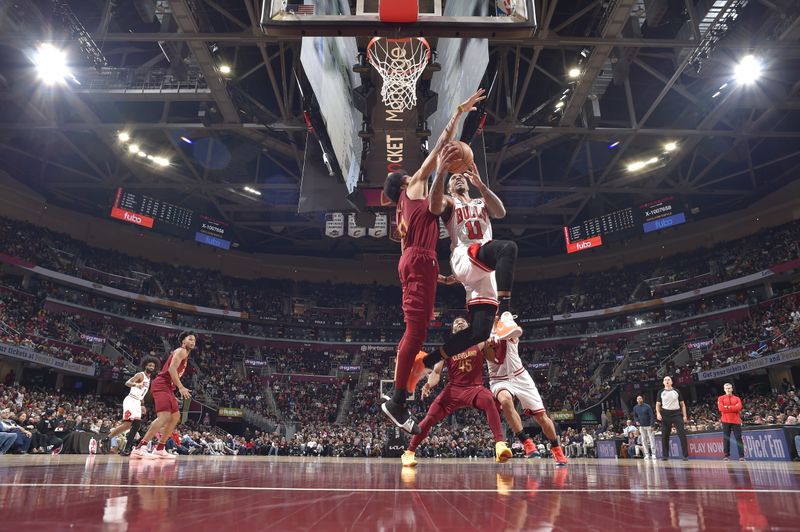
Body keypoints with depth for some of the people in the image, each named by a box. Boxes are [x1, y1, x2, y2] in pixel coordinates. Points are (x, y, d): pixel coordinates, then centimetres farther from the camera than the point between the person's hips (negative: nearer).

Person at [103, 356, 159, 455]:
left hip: (137, 403, 9)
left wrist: (142, 405, 26)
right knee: (127, 424, -17)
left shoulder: (148, 379, 18)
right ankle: (107, 438, -1)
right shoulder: (140, 375, -8)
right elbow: (127, 383, -24)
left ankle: (125, 448, 3)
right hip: (130, 401, -9)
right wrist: (135, 384, -45)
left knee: (136, 424, -1)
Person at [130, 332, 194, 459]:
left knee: (175, 417, 14)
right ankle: (139, 449, -26)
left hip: (167, 387, 11)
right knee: (164, 417, -23)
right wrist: (181, 387, -23)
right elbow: (171, 368, -20)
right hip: (161, 385, -11)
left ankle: (159, 449, 17)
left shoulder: (183, 354, 24)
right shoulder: (181, 351, -6)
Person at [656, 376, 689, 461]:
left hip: (677, 414, 0)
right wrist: (658, 413, -9)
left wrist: (685, 415, 0)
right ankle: (665, 455, 11)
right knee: (665, 436, 3)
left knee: (682, 434, -8)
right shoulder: (661, 392, 8)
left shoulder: (676, 392, 8)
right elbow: (658, 404, 8)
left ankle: (685, 455, -2)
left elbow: (682, 404, 9)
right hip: (665, 414, 1)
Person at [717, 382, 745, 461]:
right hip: (726, 421, -1)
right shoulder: (721, 398, 8)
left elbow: (739, 407, -7)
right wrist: (733, 408, -7)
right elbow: (721, 408, -8)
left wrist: (728, 407, -9)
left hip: (736, 421, 1)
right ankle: (726, 456, 6)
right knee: (726, 439, 1)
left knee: (739, 438, -3)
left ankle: (741, 456, -1)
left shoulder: (737, 398, 12)